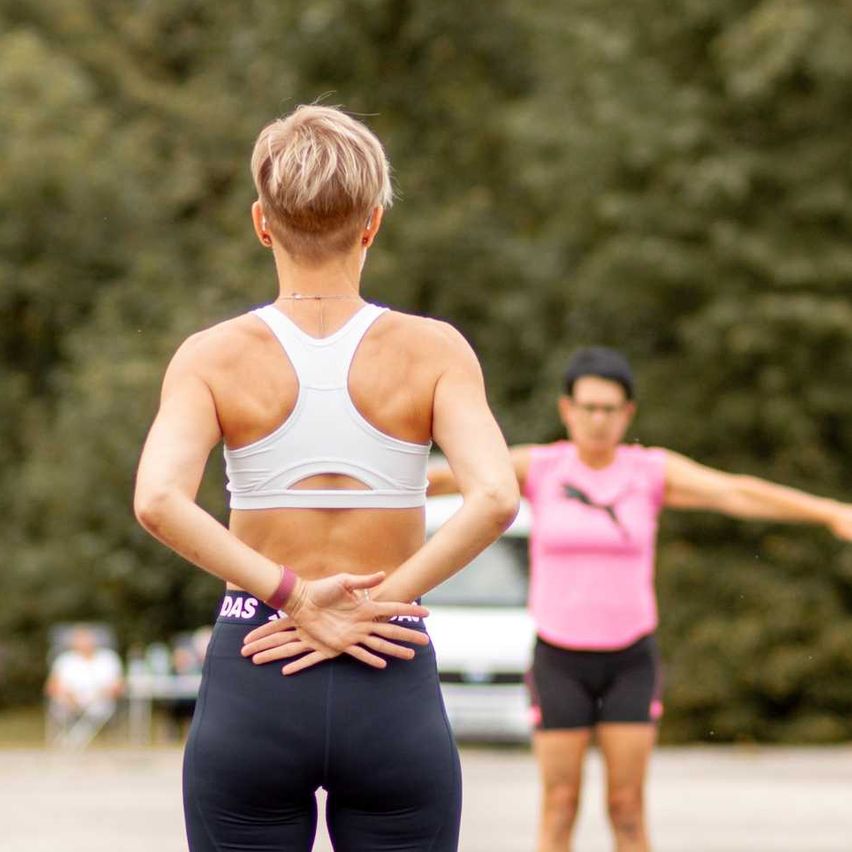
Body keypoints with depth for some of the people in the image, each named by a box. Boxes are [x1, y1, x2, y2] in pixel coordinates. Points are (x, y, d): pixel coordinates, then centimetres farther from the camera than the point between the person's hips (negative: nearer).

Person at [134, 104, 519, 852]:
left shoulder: (212, 356, -2)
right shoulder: (433, 350, -2)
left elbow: (159, 501, -19)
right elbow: (496, 498, -17)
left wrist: (294, 597, -15)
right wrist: (374, 609, -14)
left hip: (253, 683, 0)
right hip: (393, 689, 0)